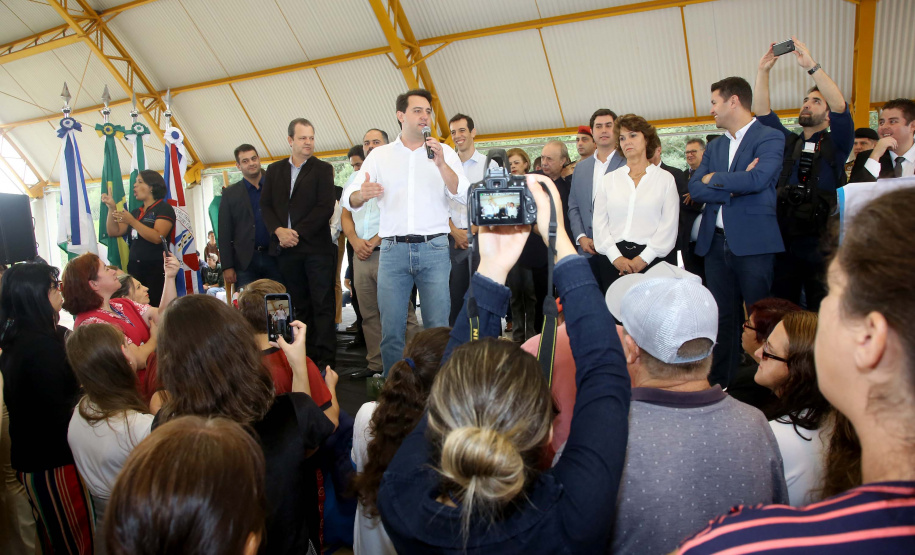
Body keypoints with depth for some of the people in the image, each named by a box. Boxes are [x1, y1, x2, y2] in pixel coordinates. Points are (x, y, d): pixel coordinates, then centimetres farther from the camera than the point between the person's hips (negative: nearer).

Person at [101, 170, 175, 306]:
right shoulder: (136, 212, 22)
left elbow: (157, 237, -15)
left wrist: (132, 221, -18)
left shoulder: (164, 208, -1)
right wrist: (112, 208, 9)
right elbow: (114, 232, 18)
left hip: (156, 269, -7)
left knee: (156, 308, -14)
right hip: (135, 268, 7)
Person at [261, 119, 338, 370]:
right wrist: (279, 230, -7)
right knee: (300, 306, 9)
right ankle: (308, 356, 16)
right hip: (286, 247, 4)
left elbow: (326, 207, -7)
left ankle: (326, 360, -2)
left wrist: (298, 232, -12)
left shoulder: (323, 169, 3)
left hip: (315, 246, -4)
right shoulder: (274, 169, 15)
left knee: (322, 305, -4)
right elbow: (265, 205, 11)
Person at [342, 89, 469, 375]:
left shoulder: (444, 153, 10)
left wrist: (441, 164, -15)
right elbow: (348, 199, 6)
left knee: (438, 328, 0)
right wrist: (362, 194, -18)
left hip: (434, 249, 0)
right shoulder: (380, 155, 11)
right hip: (393, 249, 1)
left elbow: (464, 196, -2)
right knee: (391, 329, 2)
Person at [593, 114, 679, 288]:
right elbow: (600, 223, 4)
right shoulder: (609, 179, 12)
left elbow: (669, 225, -1)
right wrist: (615, 257, -8)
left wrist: (643, 259, -11)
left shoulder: (665, 179, 7)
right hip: (613, 262, 2)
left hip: (654, 259, -1)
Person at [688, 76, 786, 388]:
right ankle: (721, 385, 18)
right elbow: (694, 189, 5)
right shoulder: (715, 146, 17)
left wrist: (714, 179, -6)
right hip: (716, 243, 6)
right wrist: (734, 187, -10)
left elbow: (758, 178, -20)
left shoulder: (770, 138, -2)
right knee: (722, 318, 10)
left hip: (752, 242, -6)